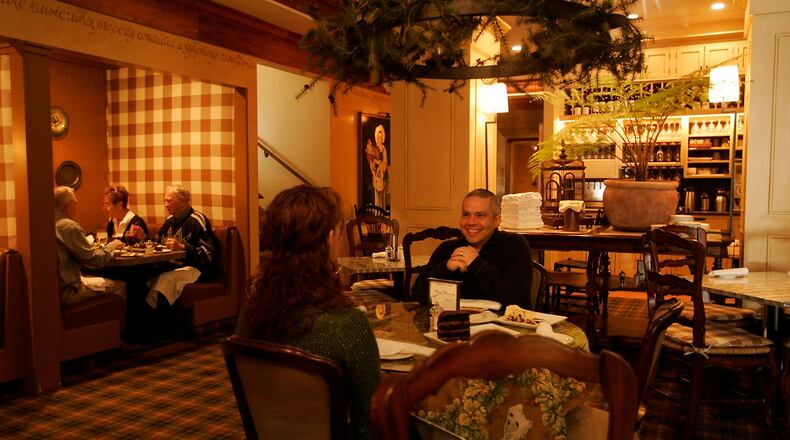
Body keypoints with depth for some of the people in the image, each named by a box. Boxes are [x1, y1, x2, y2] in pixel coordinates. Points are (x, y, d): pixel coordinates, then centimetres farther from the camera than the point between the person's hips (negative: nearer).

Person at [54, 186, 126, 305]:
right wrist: (112, 245, 1)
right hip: (66, 291, -9)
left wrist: (91, 248, 9)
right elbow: (96, 260, -15)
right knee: (120, 286, 4)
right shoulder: (69, 226, -19)